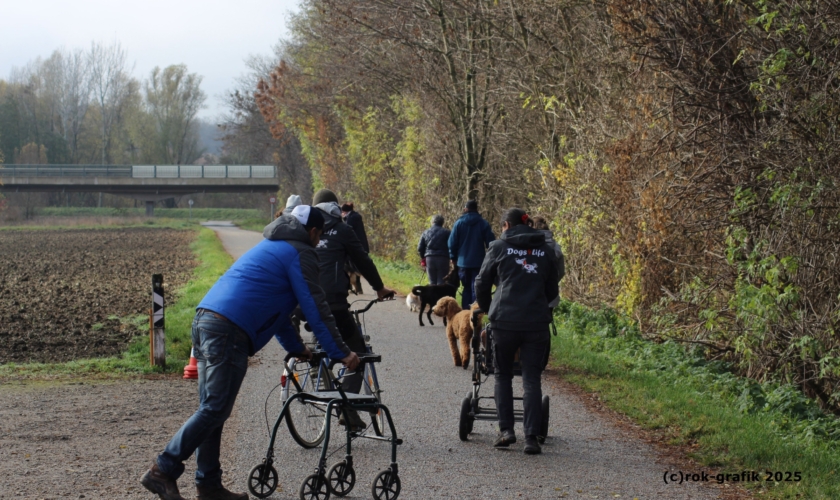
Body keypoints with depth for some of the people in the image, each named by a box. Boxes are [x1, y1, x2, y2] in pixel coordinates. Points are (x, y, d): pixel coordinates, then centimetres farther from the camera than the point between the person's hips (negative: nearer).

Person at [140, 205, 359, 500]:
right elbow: (315, 308, -2)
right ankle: (163, 471, -14)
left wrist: (296, 348, 43)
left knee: (211, 409, 12)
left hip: (204, 318, 10)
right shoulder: (301, 254, 3)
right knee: (215, 409, -10)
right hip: (230, 331, -10)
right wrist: (341, 353, 3)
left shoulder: (269, 247, 31)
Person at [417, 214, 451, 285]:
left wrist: (423, 260, 23)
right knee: (441, 282, -2)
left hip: (429, 258, 3)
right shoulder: (446, 232, 3)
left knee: (432, 282, 7)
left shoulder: (426, 233, 14)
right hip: (443, 258, -3)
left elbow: (420, 248, 12)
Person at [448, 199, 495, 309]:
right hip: (478, 262, -1)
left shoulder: (459, 223, 0)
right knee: (476, 288, -2)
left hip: (463, 262, 2)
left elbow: (452, 242, 0)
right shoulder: (483, 224, -3)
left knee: (466, 288, 14)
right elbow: (490, 242, -3)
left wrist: (453, 258, 10)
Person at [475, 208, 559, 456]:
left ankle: (506, 429, 5)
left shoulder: (499, 248, 3)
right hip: (537, 323, 2)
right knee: (532, 379, 4)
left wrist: (487, 308, 26)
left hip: (504, 321, -2)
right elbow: (552, 290, 17)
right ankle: (531, 437, -3)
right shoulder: (546, 251, 11)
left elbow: (482, 284, 8)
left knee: (503, 375, 15)